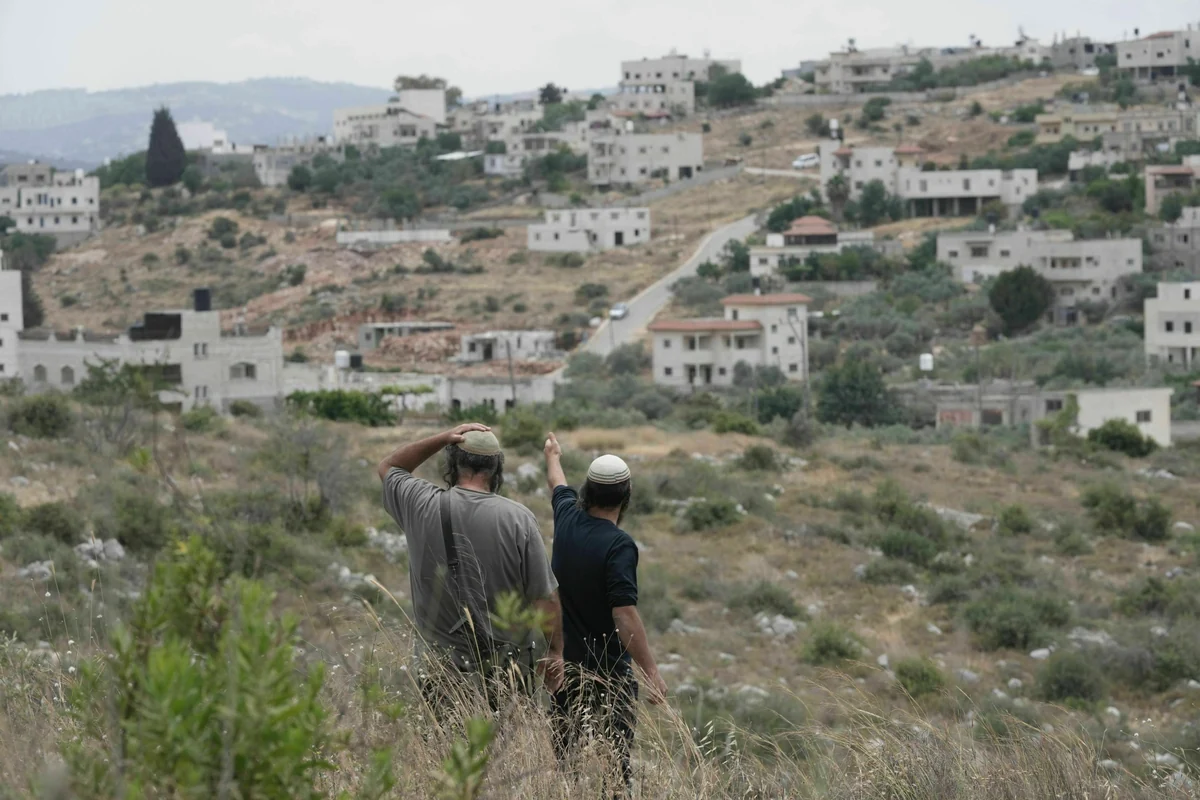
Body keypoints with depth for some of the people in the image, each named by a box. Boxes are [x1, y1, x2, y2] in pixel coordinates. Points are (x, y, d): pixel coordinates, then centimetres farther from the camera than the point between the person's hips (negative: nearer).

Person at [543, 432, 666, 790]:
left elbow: (558, 485, 25)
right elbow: (625, 615, -26)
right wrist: (650, 672, -24)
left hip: (564, 663, 7)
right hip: (609, 668, -7)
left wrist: (553, 457, 47)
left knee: (565, 758, 12)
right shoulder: (618, 545, -20)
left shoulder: (568, 520, 0)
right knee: (615, 759, -2)